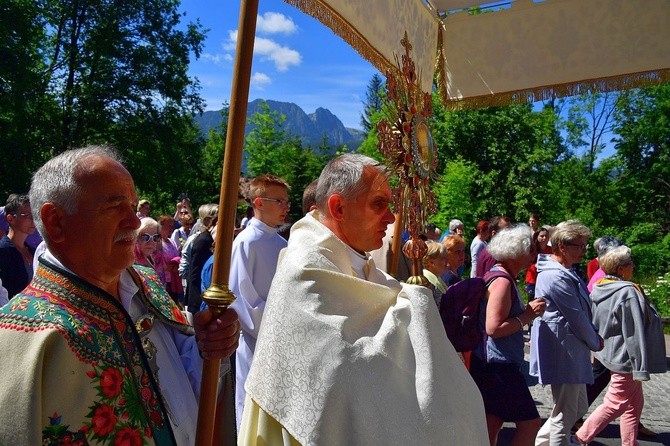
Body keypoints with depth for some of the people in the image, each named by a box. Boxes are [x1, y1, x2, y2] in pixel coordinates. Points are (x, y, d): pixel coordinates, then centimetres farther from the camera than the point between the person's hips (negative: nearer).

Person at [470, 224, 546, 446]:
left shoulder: (503, 277, 14)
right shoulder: (502, 281, -19)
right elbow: (494, 327, -26)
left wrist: (527, 309, 9)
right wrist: (528, 316, -18)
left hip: (492, 365, 10)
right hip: (499, 366, -10)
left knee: (492, 424, 16)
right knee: (529, 422, -1)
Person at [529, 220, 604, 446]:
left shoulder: (565, 272, 12)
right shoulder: (556, 277, -22)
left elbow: (583, 309, 17)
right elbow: (577, 318, -17)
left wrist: (593, 337, 4)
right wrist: (595, 342, -1)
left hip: (572, 352, 11)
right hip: (564, 354, -11)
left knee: (578, 408, 21)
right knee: (565, 415, 2)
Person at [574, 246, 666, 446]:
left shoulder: (599, 289, 3)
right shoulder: (628, 293, -22)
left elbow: (594, 324, 12)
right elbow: (634, 334, -22)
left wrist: (598, 346, 22)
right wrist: (641, 367, -17)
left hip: (610, 353, 9)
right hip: (624, 358, -9)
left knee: (634, 403, 19)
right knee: (615, 404, 3)